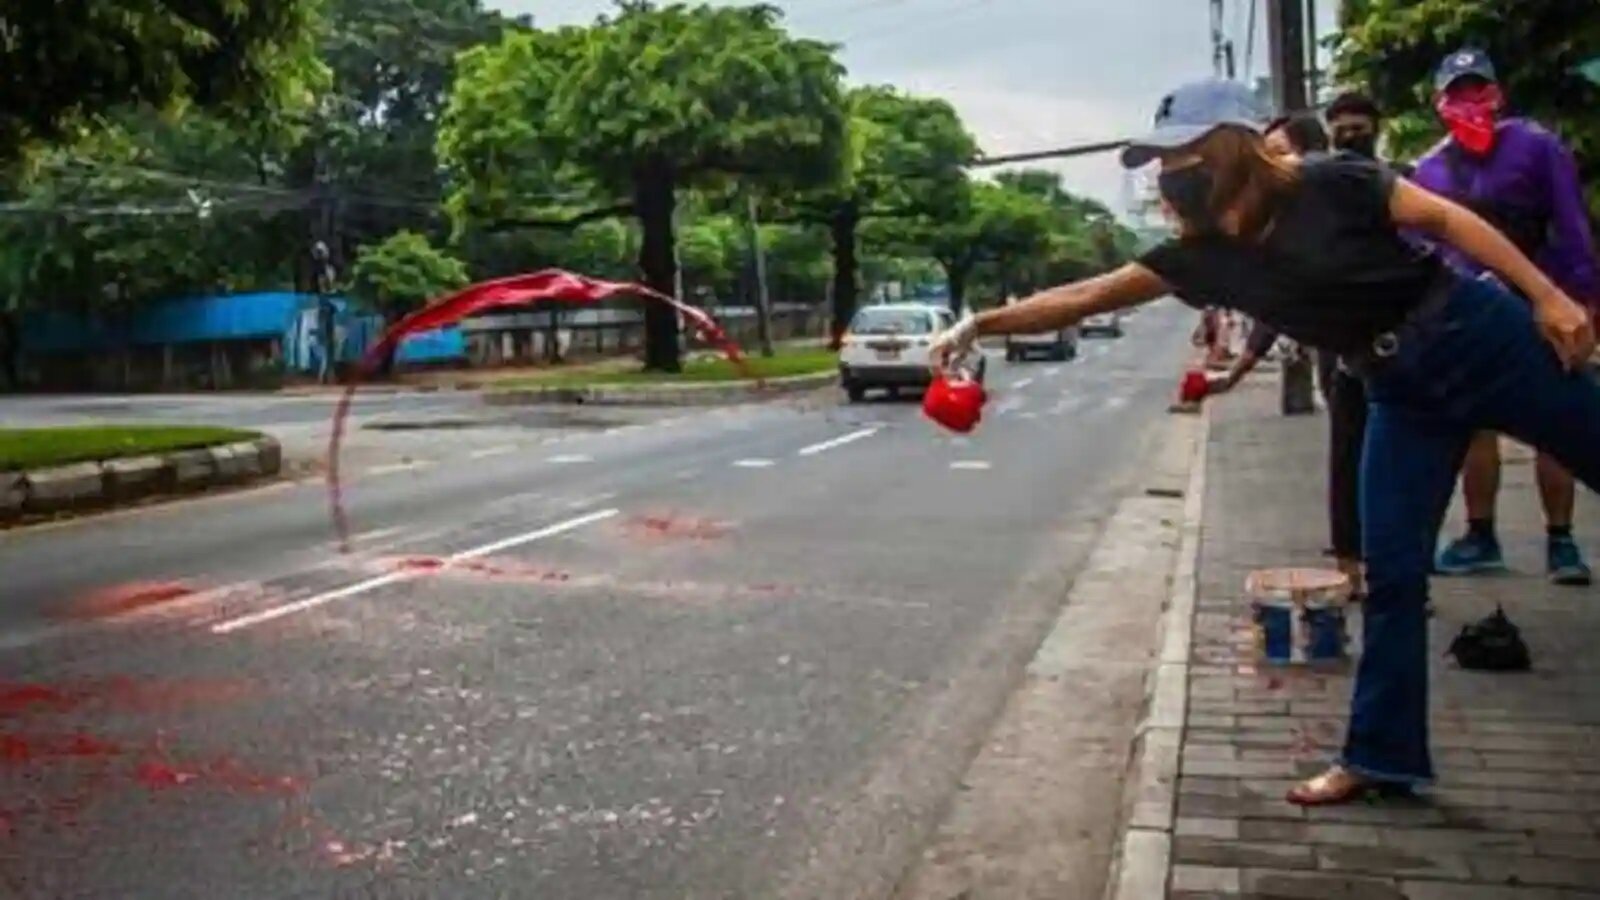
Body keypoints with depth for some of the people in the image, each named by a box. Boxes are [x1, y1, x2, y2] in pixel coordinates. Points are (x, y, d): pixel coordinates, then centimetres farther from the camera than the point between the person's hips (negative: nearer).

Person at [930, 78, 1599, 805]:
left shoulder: (1331, 185, -16)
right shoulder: (1204, 256, -4)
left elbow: (1446, 219, -11)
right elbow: (1084, 297, -4)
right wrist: (983, 324, -8)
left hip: (1479, 336, -4)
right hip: (1405, 395, 4)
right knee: (1392, 574, 2)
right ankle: (1380, 755, 11)